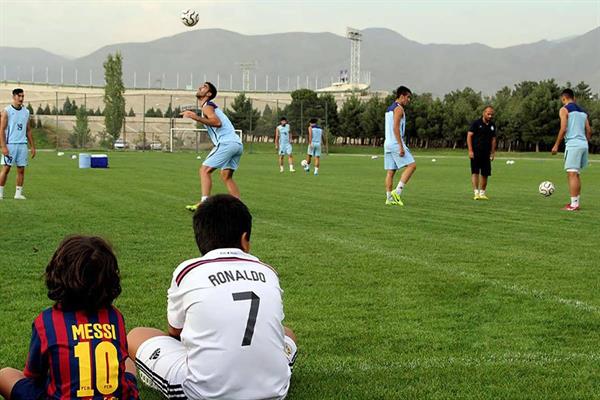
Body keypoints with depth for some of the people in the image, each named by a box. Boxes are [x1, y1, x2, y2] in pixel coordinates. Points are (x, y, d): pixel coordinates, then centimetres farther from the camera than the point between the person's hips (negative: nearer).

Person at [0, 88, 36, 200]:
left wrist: (33, 146, 12)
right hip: (10, 144, -5)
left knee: (21, 169, 3)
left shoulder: (26, 112, 12)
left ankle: (18, 193, 9)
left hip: (22, 144, 5)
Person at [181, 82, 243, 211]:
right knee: (226, 176, 16)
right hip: (237, 143, 9)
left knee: (205, 170, -7)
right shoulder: (212, 106, 28)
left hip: (226, 143, -9)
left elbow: (217, 122, -19)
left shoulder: (207, 106, -1)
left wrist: (196, 117, -23)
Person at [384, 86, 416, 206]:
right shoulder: (399, 108, -9)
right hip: (396, 143, -10)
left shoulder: (389, 109, 21)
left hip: (388, 142, 10)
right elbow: (396, 128, -18)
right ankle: (397, 191, -15)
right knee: (411, 165, -9)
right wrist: (401, 147, -21)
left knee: (390, 171, 7)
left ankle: (389, 198, 6)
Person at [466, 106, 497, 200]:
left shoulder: (492, 125, 12)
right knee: (475, 172, -8)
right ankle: (476, 192, -10)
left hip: (486, 153, 5)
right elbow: (469, 136, -6)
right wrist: (470, 150, -13)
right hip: (476, 152, -5)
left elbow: (493, 139, 17)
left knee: (485, 174, 5)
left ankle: (482, 193, 15)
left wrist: (493, 153, 11)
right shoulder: (476, 123, -4)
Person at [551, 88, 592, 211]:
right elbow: (589, 130, 15)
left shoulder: (564, 109, -3)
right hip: (583, 144, 8)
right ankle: (576, 202, 18)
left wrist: (556, 145, -7)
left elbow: (563, 129, -12)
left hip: (573, 144, -8)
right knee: (576, 174, 16)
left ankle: (573, 205, -12)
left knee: (572, 174, -8)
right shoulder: (582, 111, 19)